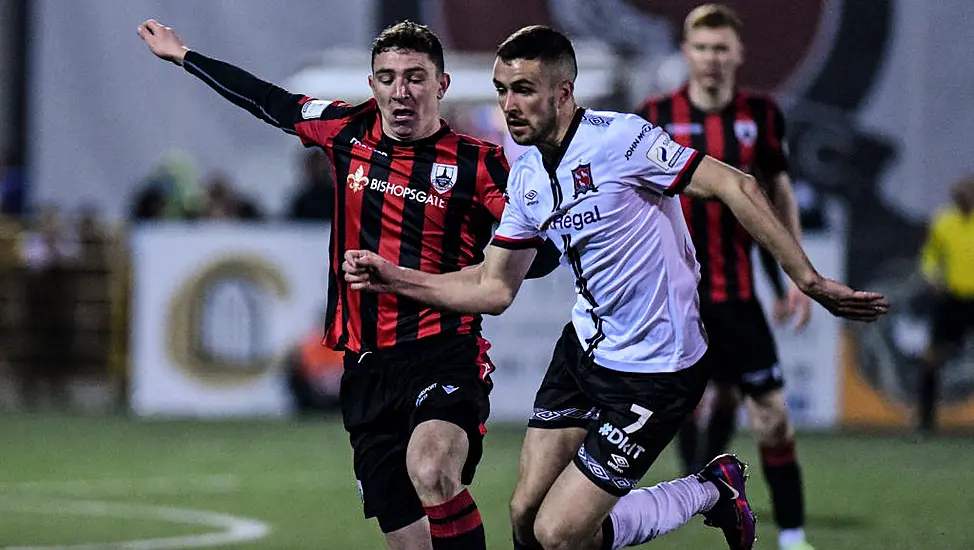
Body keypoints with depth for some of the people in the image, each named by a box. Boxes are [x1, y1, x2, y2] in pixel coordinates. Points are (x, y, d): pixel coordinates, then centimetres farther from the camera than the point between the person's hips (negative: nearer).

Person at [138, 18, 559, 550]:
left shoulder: (479, 163, -3)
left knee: (431, 473, -35)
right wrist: (184, 55, 35)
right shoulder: (349, 132, 9)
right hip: (367, 367, 4)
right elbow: (268, 101, 25)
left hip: (445, 353, -4)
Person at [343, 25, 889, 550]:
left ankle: (713, 493, 12)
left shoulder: (618, 137, -19)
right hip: (585, 351, 8)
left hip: (656, 370, -8)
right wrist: (392, 278, 2)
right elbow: (494, 288, 12)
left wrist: (810, 281, -23)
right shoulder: (527, 177, 5)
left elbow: (736, 187, -21)